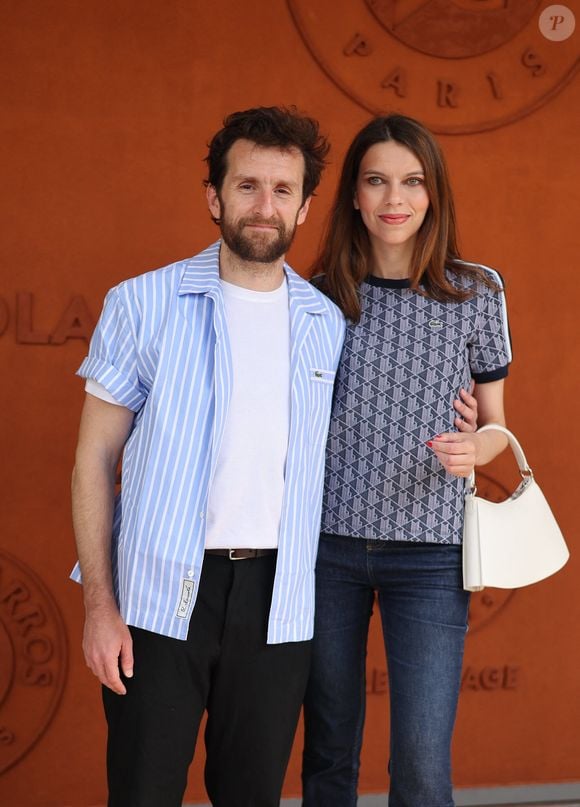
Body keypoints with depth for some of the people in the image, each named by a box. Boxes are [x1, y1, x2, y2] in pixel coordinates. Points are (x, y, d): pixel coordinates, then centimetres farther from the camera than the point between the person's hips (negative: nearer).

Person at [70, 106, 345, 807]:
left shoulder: (329, 325, 7)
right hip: (161, 593, -2)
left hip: (277, 598, 3)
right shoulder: (141, 304, -2)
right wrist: (100, 603, -7)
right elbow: (96, 458, -1)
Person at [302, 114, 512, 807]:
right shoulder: (322, 295, 3)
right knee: (329, 750, 12)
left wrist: (473, 448, -14)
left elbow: (496, 424, 8)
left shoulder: (476, 291, 0)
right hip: (328, 542, 2)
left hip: (429, 551, -1)